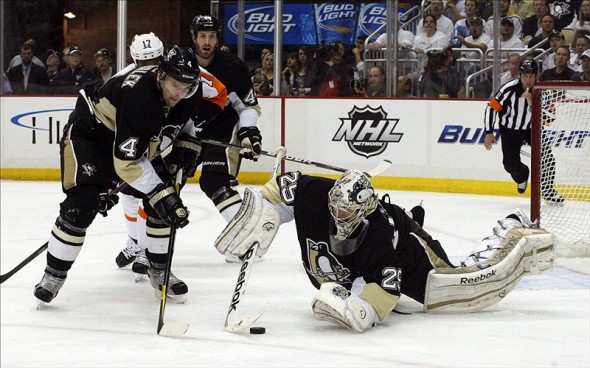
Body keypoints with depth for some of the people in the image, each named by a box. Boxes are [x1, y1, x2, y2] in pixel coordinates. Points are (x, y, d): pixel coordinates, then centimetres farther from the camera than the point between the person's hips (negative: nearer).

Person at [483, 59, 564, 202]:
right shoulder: (509, 89, -25)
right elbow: (491, 108, -15)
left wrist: (532, 103, -38)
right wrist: (489, 133, -13)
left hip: (532, 128, 1)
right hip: (510, 130, -1)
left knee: (546, 156, -18)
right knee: (511, 165, -7)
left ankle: (547, 190, -1)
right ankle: (522, 176, 31)